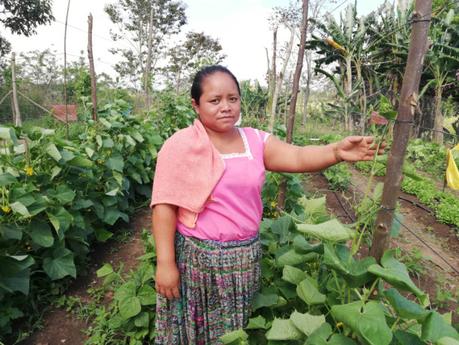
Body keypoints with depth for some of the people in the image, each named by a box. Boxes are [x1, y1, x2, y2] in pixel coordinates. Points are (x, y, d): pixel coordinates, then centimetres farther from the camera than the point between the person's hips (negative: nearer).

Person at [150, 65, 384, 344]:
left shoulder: (256, 141, -2)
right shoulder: (181, 145, -13)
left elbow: (297, 157, -14)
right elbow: (164, 206, -13)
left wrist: (337, 152, -33)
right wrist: (165, 263, -14)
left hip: (245, 257, 4)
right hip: (197, 257, -3)